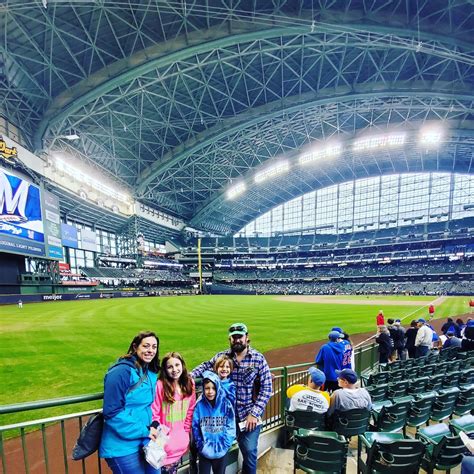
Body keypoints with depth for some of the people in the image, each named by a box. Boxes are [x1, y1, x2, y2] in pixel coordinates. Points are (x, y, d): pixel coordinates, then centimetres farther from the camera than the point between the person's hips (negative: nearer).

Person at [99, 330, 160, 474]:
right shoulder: (122, 371, -20)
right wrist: (145, 431, -18)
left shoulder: (151, 373, 5)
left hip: (145, 442, 7)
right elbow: (112, 412, -21)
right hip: (122, 446, -7)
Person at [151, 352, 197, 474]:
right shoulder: (160, 385, -18)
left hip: (181, 442, 4)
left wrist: (186, 433, 9)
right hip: (165, 442, -4)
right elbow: (153, 413, -13)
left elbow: (190, 411, 6)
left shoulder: (189, 384, -3)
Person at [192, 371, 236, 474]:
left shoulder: (226, 404, -13)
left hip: (221, 451, 0)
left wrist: (223, 446, -15)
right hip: (204, 451, 0)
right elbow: (195, 427, -5)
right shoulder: (199, 405, -11)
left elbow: (231, 428, -10)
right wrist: (201, 445, -9)